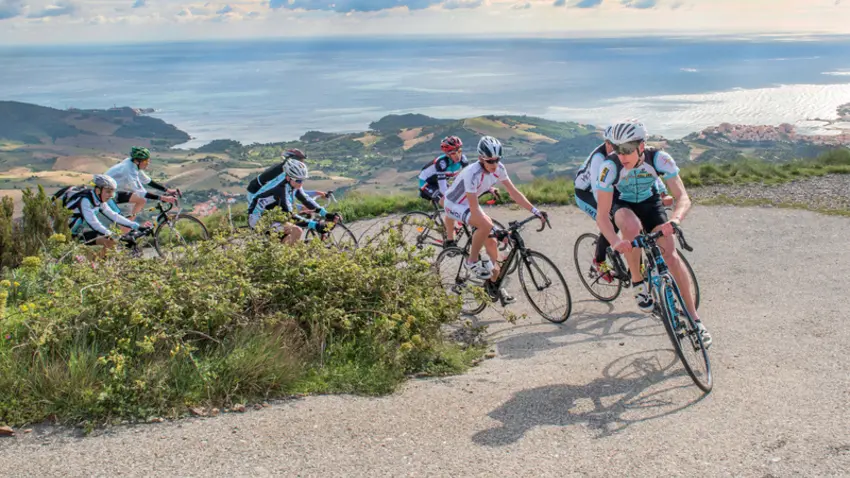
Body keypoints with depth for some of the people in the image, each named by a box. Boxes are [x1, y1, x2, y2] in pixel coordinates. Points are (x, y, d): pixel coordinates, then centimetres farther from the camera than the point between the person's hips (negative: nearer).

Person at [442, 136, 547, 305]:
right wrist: (494, 229, -40)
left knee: (491, 242, 1)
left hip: (469, 204, 7)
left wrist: (535, 211, -18)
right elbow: (474, 207, -35)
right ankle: (472, 261, -10)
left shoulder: (498, 168, -16)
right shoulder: (472, 173, -36)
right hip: (454, 205, -7)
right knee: (486, 226, -32)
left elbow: (514, 192, -10)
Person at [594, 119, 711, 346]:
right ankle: (637, 283, -14)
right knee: (632, 227, -37)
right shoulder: (610, 166, -32)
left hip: (650, 202, 1)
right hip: (622, 204, -1)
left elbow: (683, 197, -33)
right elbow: (602, 215, -33)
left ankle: (694, 317, -3)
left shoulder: (659, 159, -30)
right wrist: (615, 242, -50)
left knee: (671, 255, -14)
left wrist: (675, 220, -54)